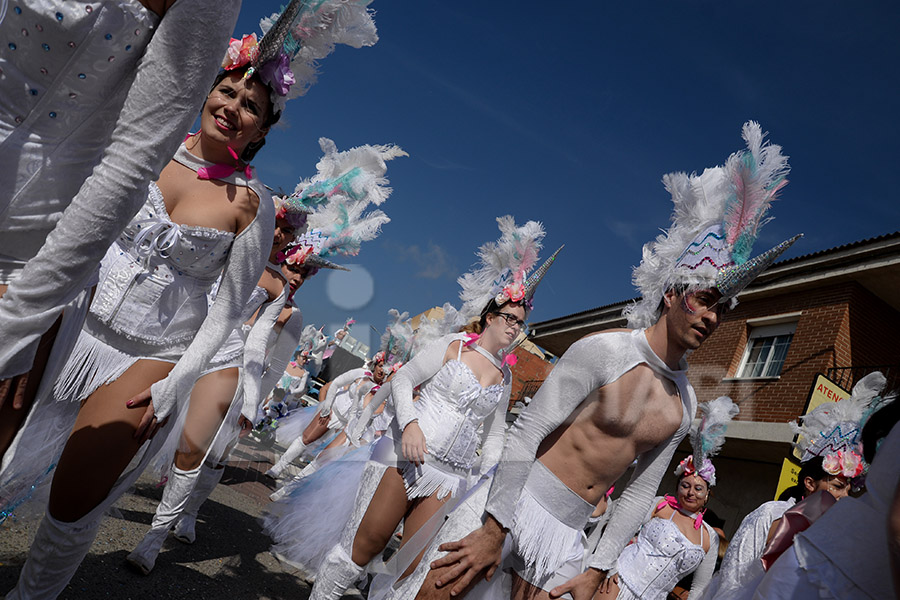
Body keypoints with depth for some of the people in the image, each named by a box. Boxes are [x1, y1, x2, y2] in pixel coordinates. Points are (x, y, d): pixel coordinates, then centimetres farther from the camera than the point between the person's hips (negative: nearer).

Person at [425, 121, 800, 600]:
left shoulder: (684, 404, 6)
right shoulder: (604, 350, -14)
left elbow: (641, 491, 12)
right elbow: (525, 432, -16)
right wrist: (494, 530, -17)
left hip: (567, 535, 6)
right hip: (514, 503, -6)